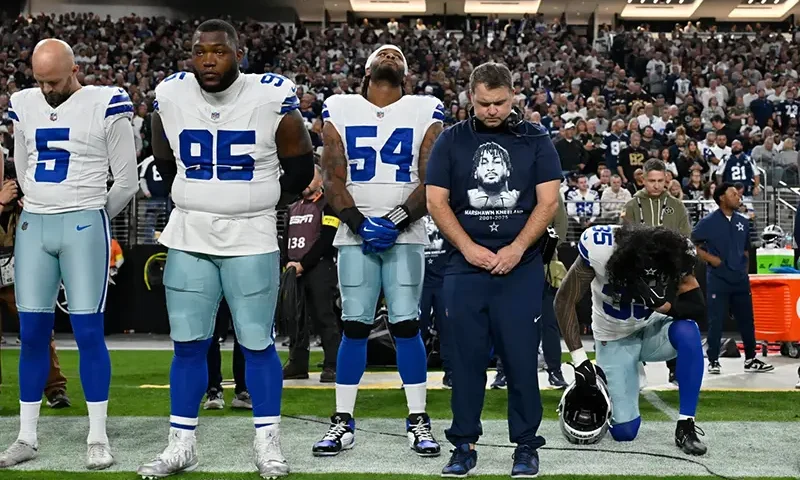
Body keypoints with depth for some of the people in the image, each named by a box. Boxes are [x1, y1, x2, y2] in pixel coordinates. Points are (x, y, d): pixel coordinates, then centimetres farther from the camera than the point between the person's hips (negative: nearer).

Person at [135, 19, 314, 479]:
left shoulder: (272, 98, -11)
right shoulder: (171, 97, -2)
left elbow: (300, 168, 3)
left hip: (252, 239, -3)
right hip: (188, 238, 3)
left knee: (258, 344, 4)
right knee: (188, 345, 7)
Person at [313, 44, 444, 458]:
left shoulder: (424, 113, 5)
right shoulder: (341, 111, 8)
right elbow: (333, 179, 3)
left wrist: (396, 221, -14)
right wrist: (359, 223, -10)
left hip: (406, 233, -1)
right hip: (355, 233, 1)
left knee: (406, 325, -4)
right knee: (354, 326, 0)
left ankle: (418, 421, 4)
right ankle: (343, 422, 6)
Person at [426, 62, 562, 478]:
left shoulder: (535, 140, 5)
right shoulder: (451, 141, 6)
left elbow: (548, 201, 1)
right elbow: (437, 202, 3)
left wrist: (515, 249, -10)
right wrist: (469, 248, -8)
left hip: (521, 268, -1)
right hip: (465, 267, 1)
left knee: (521, 357, -1)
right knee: (465, 357, 2)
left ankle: (526, 445, 10)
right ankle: (464, 444, 12)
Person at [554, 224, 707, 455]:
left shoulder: (676, 255, -23)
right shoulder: (598, 247, -30)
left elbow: (698, 308, -19)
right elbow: (565, 301, -19)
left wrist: (661, 304, -39)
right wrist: (579, 359, -23)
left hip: (653, 330, 2)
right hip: (614, 340, -2)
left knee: (688, 331, -34)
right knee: (624, 431, -12)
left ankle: (685, 426, -21)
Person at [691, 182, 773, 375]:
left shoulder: (743, 222, 10)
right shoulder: (708, 222, -5)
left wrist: (745, 270, 13)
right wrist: (710, 258, -11)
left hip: (740, 280, 5)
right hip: (718, 279, -5)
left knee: (747, 320, 8)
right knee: (716, 321, -2)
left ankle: (750, 359, 17)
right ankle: (713, 360, 7)